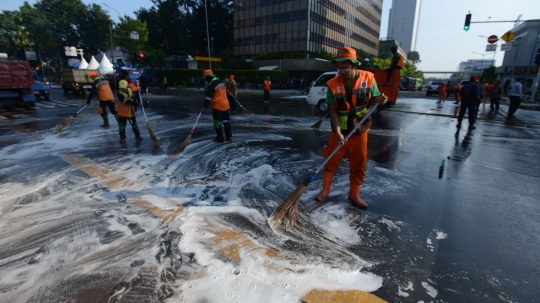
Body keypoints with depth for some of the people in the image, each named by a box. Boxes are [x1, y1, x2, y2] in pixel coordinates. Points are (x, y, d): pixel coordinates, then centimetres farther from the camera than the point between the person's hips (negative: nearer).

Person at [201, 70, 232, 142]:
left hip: (218, 106, -8)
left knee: (217, 122, 2)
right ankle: (229, 136, 19)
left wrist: (204, 106, -10)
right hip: (226, 104, 8)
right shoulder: (220, 81, 12)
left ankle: (220, 138, 5)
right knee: (226, 121, 14)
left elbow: (208, 97, -15)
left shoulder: (212, 85, -13)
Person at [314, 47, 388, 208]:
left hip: (360, 131, 1)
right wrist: (338, 133, -22)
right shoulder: (333, 84, -11)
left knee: (358, 165, 10)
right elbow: (333, 111, -13)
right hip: (340, 131, -1)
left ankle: (354, 195, 28)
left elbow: (371, 100, 2)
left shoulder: (368, 78, -8)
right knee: (331, 161, 9)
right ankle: (325, 189, 31)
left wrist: (379, 100, -22)